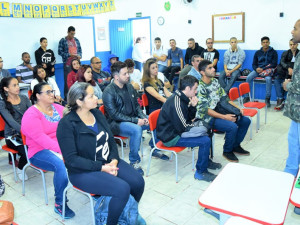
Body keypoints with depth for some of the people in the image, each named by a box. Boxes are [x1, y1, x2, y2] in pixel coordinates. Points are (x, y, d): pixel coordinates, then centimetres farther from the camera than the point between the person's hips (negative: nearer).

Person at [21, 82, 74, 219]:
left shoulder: (59, 108, 12)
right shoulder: (31, 115, -6)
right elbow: (40, 138, -19)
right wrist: (60, 150, -29)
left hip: (63, 146, 5)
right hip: (40, 151, -5)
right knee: (61, 165, -35)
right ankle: (59, 204, -16)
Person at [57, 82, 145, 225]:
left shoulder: (97, 113, 4)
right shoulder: (66, 124, -16)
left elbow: (111, 140, 7)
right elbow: (71, 159, -18)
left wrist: (114, 161, -11)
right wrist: (101, 167, -20)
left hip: (108, 162, 7)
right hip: (83, 171, -6)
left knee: (138, 182, -10)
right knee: (123, 189, -25)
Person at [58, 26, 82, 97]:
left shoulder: (76, 40, 13)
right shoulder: (63, 41, -1)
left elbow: (80, 50, 19)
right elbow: (60, 52, -5)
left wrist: (80, 55, -2)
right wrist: (70, 55, -15)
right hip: (68, 64, -4)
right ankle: (66, 96, 5)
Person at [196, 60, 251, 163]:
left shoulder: (215, 81, 7)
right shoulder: (200, 88, -18)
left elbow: (225, 98, 12)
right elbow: (204, 109, -22)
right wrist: (224, 117, -24)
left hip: (220, 112, 8)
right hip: (208, 117, -8)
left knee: (246, 121, 3)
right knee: (232, 126, -28)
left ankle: (236, 146, 20)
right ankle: (227, 151, -1)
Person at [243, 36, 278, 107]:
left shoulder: (273, 52, 5)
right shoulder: (258, 52, 14)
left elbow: (274, 64, -4)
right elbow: (254, 64, 13)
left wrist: (263, 69, -15)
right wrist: (256, 69, -12)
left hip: (268, 69, -3)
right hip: (258, 69, 3)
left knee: (268, 79, -36)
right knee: (248, 77, -24)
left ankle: (267, 99, -26)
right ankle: (246, 97, -17)